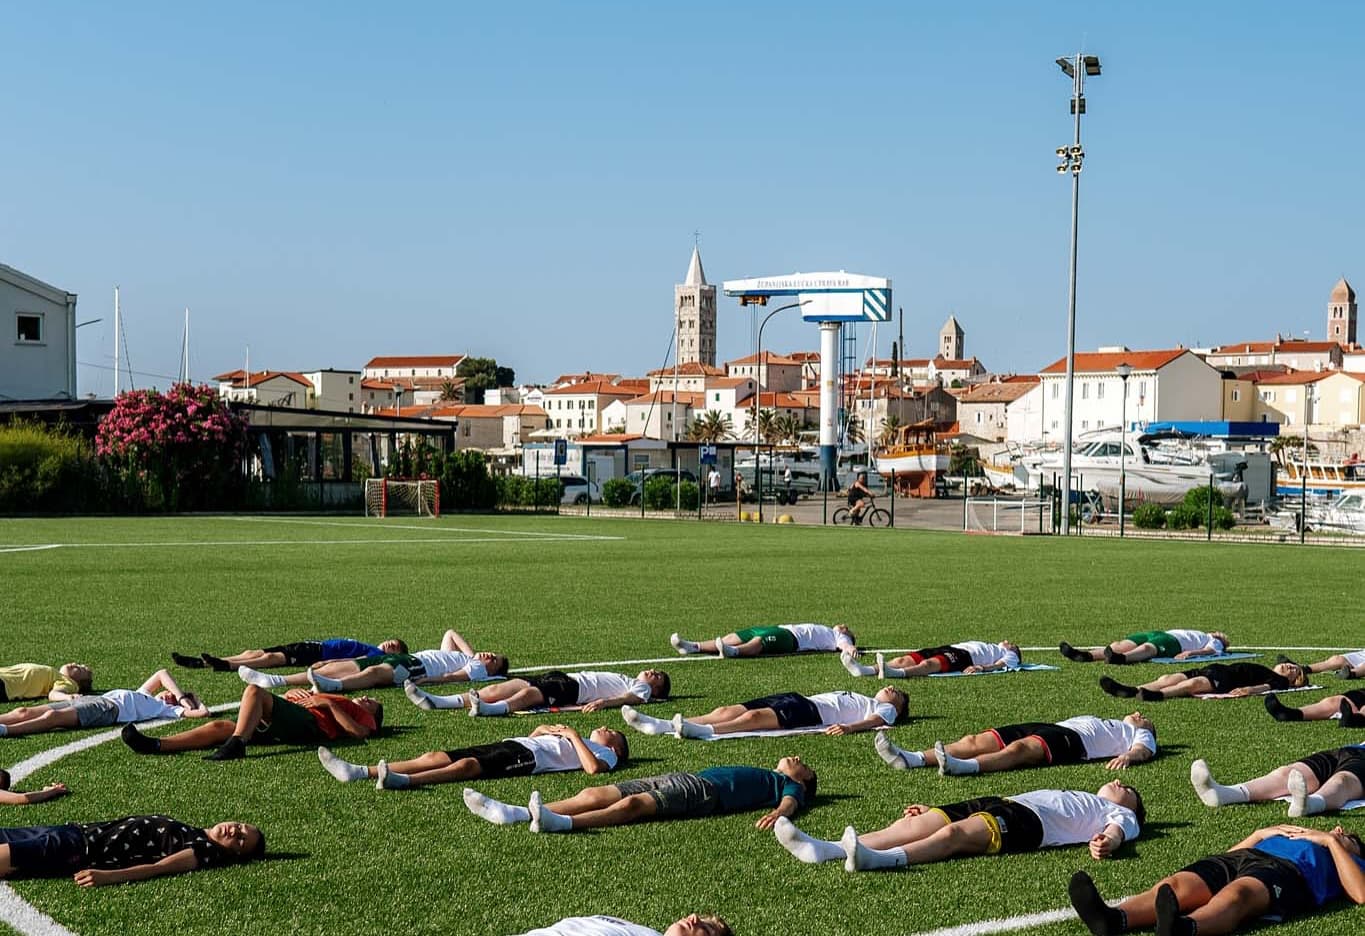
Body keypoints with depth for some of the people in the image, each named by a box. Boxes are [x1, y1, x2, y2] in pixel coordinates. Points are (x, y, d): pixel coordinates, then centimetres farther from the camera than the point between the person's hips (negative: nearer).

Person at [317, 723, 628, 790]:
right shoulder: (576, 741, 38)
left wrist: (574, 735, -3)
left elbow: (593, 768, -11)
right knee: (437, 757, -8)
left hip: (530, 757, -8)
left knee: (468, 765, -34)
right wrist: (542, 730, 24)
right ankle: (359, 772, -18)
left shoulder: (604, 753, 14)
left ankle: (405, 780, -56)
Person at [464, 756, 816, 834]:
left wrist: (777, 814, -29)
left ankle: (563, 822, -53)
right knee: (595, 794, -7)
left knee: (634, 803, -33)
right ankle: (515, 814, -16)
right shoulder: (759, 776, 39)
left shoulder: (788, 785, 17)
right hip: (684, 780, 8)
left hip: (704, 790, -7)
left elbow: (791, 803, -6)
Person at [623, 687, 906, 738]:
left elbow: (874, 721, -9)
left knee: (753, 716, -33)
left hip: (814, 712, -7)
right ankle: (660, 725, -21)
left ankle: (705, 731, -54)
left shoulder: (885, 710, 12)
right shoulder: (857, 698, 38)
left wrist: (849, 727, -29)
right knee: (727, 711, -10)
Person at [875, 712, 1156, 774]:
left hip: (1071, 738, -7)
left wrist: (1127, 756, -21)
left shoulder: (1139, 734, 22)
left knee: (1018, 748, -37)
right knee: (975, 741, -13)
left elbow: (1143, 750, 0)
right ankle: (911, 759, -28)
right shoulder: (1102, 722, 42)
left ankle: (965, 766, -63)